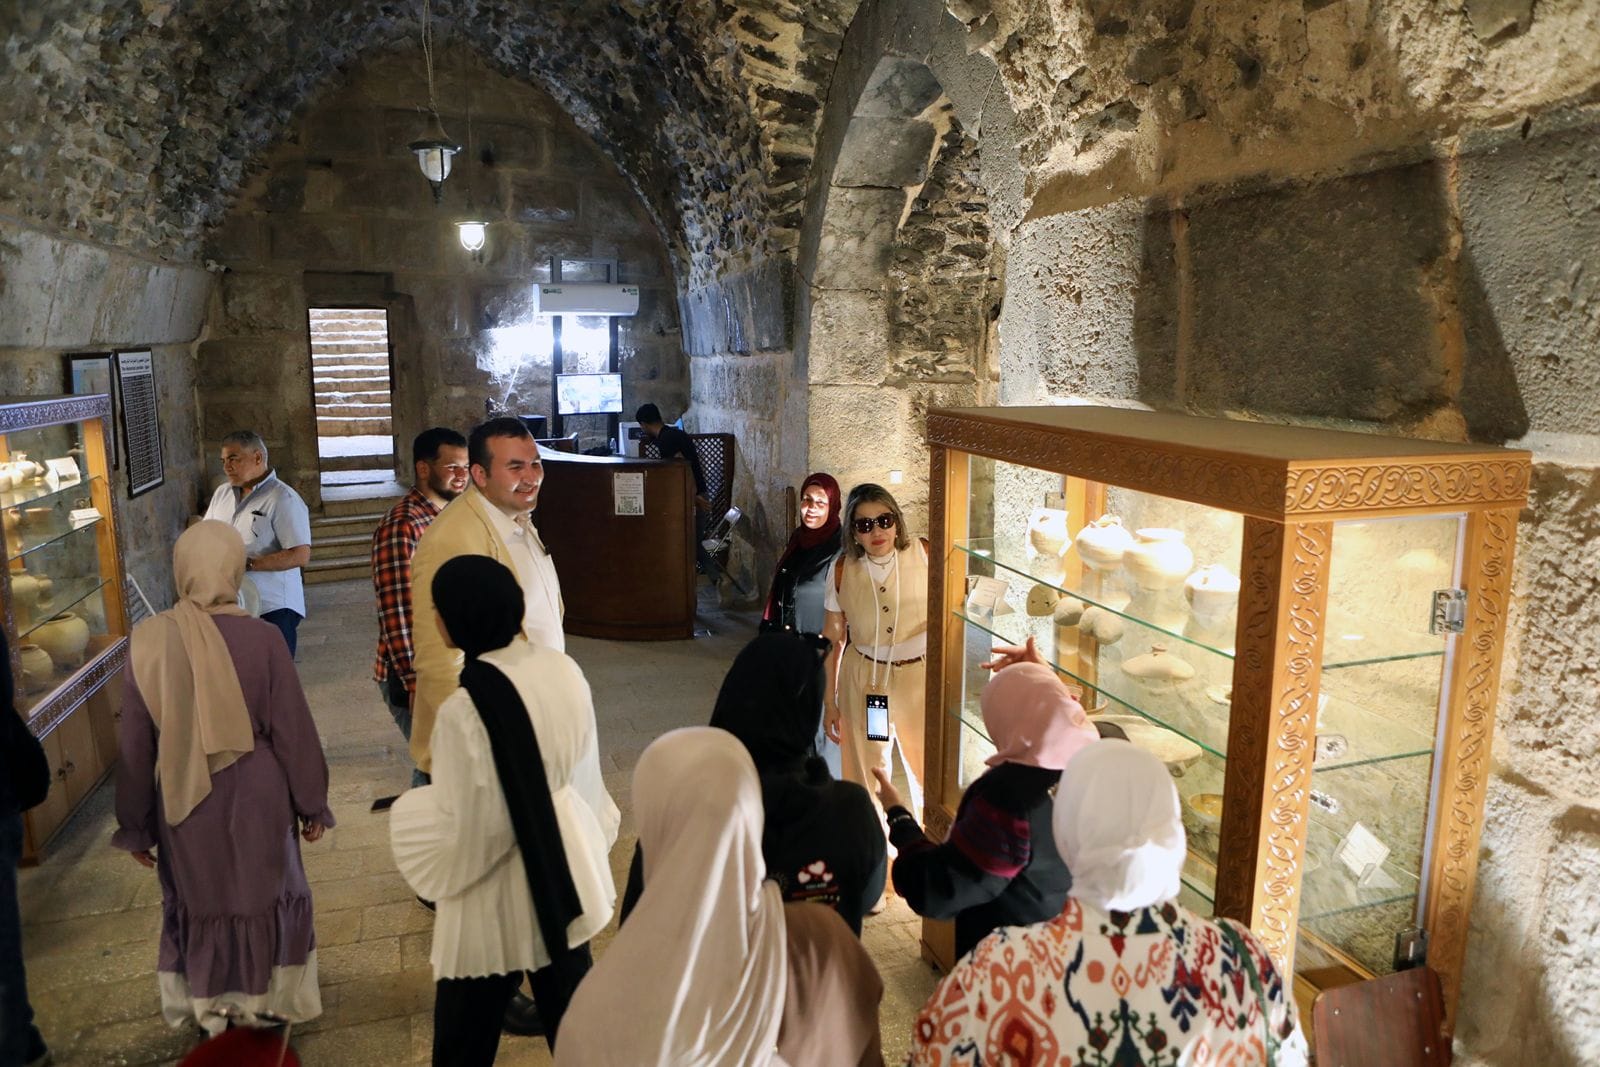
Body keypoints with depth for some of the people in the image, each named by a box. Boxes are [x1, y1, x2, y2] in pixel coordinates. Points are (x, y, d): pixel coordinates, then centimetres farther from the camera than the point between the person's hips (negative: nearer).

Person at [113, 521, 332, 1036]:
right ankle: (269, 1002, 35)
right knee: (262, 894, 20)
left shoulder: (149, 641, -13)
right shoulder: (260, 638, -18)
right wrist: (312, 803, 3)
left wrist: (136, 824, 8)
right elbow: (294, 732, -11)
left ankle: (208, 1007, 40)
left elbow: (136, 744, -4)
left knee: (198, 901, 23)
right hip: (255, 797, -1)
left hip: (183, 802, 2)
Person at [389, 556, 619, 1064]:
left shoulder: (466, 708, -28)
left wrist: (410, 808, 0)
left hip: (500, 899, -6)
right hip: (566, 873, 6)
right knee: (570, 1009, 23)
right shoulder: (563, 669, -7)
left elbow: (466, 830, -20)